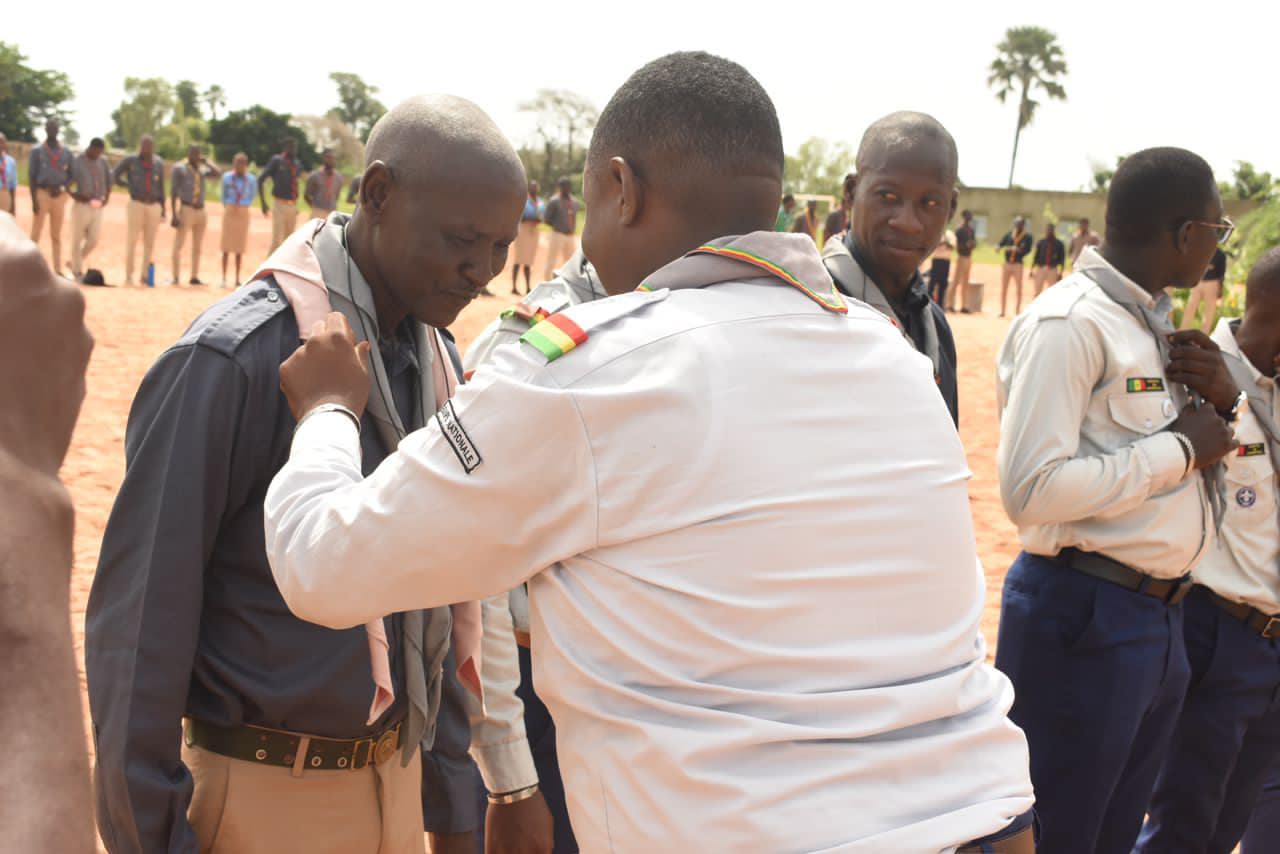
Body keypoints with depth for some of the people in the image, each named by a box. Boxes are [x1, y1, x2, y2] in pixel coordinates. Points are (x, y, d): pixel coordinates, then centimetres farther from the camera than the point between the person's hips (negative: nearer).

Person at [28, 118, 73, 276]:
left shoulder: (66, 152, 10)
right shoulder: (37, 151, 1)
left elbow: (71, 175, 12)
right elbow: (31, 176, -3)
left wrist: (61, 188, -8)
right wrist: (33, 200, -11)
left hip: (59, 195, 3)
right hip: (41, 193, -3)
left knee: (56, 235, 7)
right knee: (36, 233, -6)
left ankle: (58, 270, 9)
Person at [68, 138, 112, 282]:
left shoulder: (103, 163, 9)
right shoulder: (76, 162, -6)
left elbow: (108, 181, 21)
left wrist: (106, 197, 7)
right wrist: (77, 196, -18)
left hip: (97, 206, 5)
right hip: (81, 205, -5)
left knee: (93, 240, 2)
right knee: (77, 240, 0)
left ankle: (75, 263, 24)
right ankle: (77, 271, 8)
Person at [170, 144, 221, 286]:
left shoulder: (203, 170, 16)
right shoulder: (179, 168, 2)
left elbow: (218, 173, -1)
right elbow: (174, 192, -4)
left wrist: (205, 162, 5)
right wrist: (175, 214, -12)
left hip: (201, 210, 6)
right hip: (186, 209, -6)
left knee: (197, 247, 9)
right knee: (179, 244, -9)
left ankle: (195, 277, 15)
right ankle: (176, 277, -11)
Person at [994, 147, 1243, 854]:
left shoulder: (1155, 323, 12)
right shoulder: (1070, 322, -16)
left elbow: (1201, 463, 21)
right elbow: (1031, 490, -26)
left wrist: (1221, 403, 1)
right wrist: (1178, 447, -17)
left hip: (1160, 615, 9)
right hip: (1084, 618, -9)